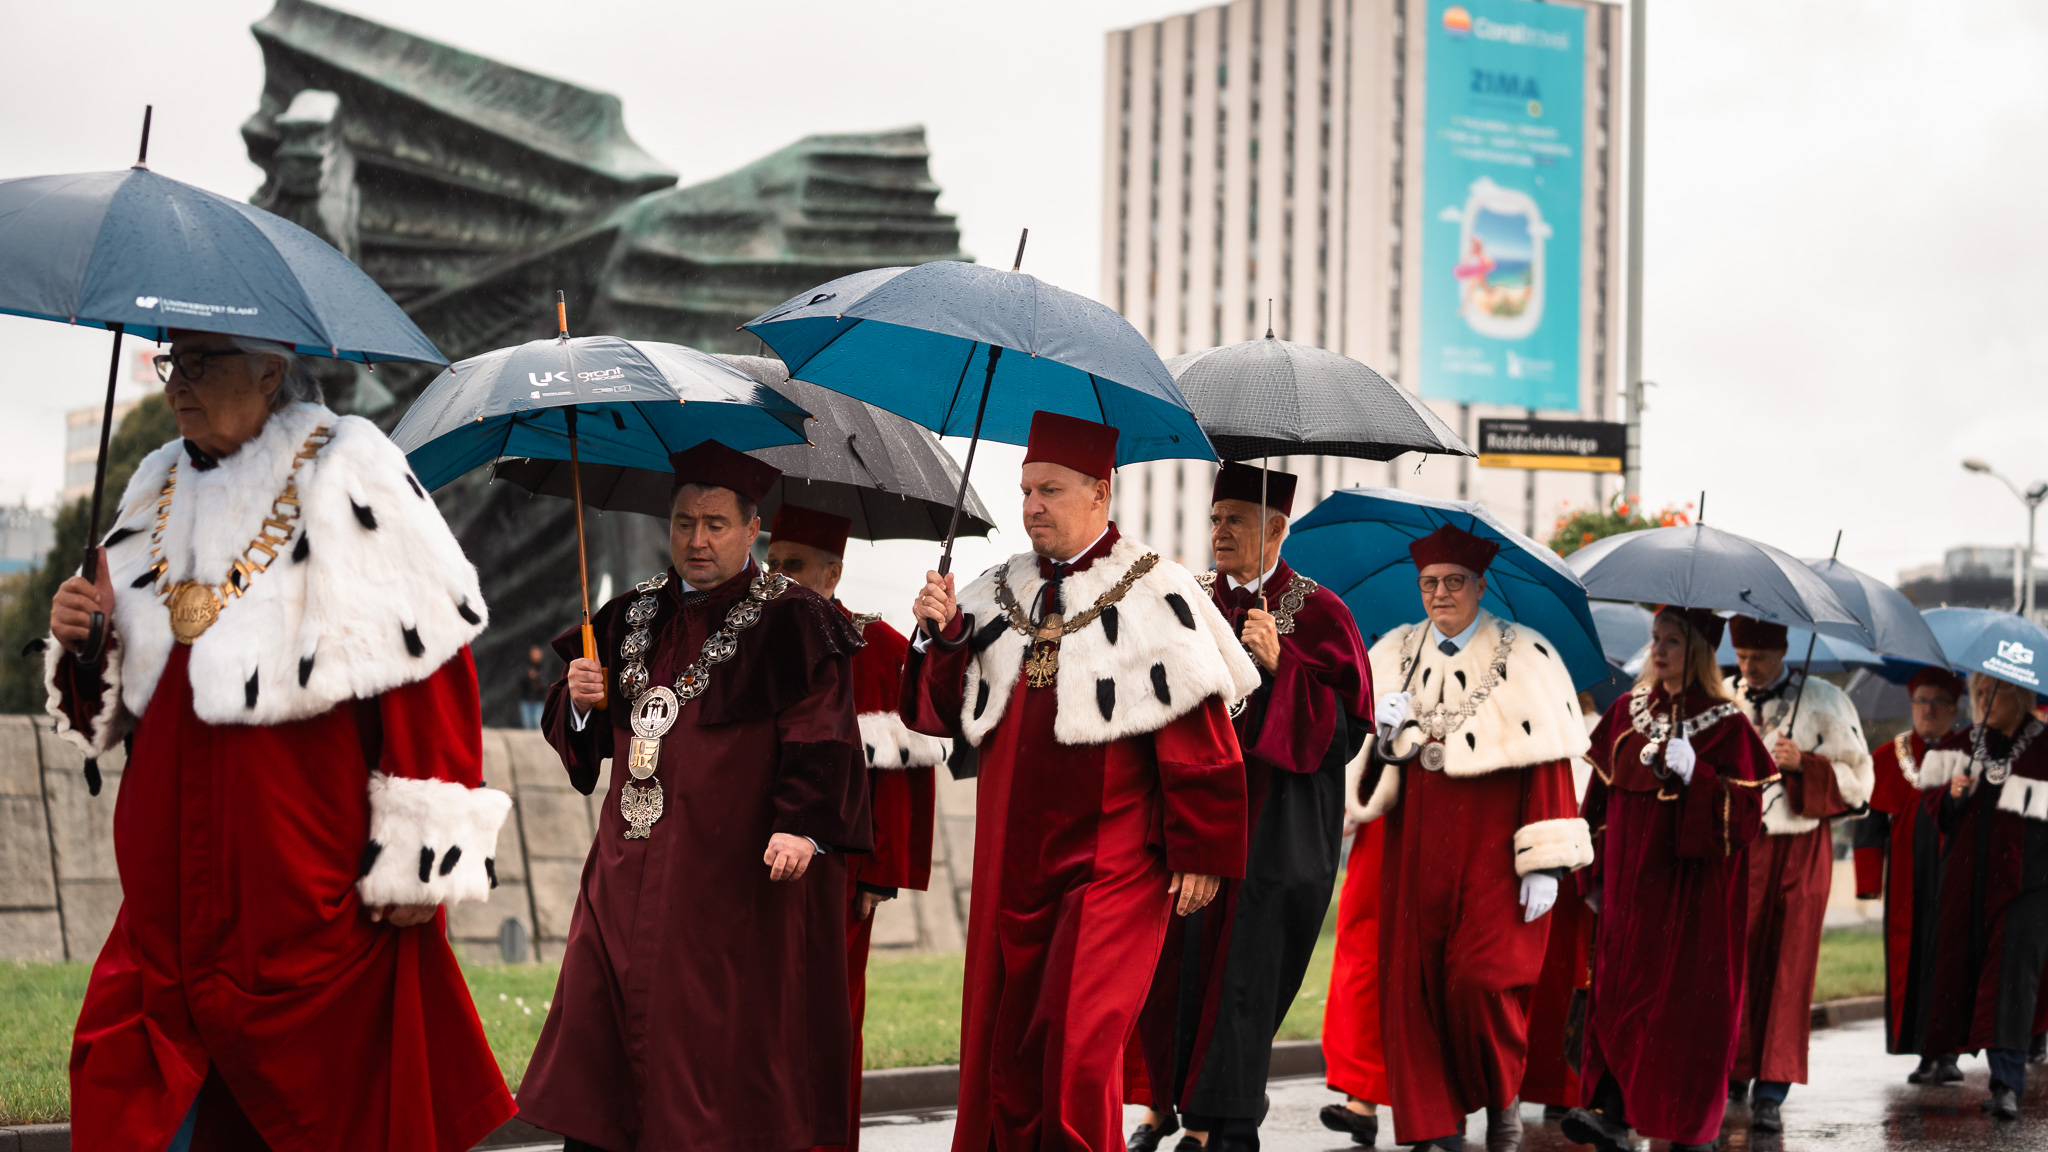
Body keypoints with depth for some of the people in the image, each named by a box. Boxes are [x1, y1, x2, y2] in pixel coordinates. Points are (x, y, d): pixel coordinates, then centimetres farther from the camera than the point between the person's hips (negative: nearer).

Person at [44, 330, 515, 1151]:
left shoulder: (346, 477, -5)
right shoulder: (157, 495, 14)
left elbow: (429, 661, -11)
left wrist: (423, 857, -16)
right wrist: (82, 647, 0)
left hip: (307, 892, -6)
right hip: (175, 891, 6)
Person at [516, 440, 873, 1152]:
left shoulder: (790, 619, -3)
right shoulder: (635, 616, 15)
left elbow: (819, 733, -13)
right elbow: (582, 738, 20)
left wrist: (802, 825, -25)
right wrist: (579, 700, -2)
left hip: (736, 872, -6)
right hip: (633, 867, 6)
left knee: (724, 1037, -5)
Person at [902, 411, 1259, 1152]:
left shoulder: (1155, 596, -4)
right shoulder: (995, 595, 11)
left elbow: (1199, 740, -7)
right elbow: (945, 715, 10)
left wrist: (1199, 855, -10)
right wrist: (944, 638, -7)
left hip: (1113, 863, -5)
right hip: (1012, 862, 5)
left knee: (1078, 1044, -12)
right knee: (1003, 1042, 8)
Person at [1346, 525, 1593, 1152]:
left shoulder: (1524, 656, -1)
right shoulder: (1397, 654, 13)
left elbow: (1549, 763, -7)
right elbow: (1364, 760, 15)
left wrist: (1545, 862, -13)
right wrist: (1379, 730, -9)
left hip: (1491, 843, -4)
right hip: (1417, 843, 4)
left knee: (1481, 981, -14)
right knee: (1414, 981, -2)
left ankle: (1503, 1101, 12)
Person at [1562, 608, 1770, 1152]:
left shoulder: (1726, 724, -5)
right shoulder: (1629, 711, 9)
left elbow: (1745, 814, -9)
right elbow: (1602, 794, 14)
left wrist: (1694, 775, -23)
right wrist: (1594, 874, 12)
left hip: (1693, 887, -5)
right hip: (1629, 884, 5)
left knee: (1686, 1001, -3)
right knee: (1619, 994, -2)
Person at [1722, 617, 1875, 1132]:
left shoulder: (1825, 703, 0)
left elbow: (1858, 780, 0)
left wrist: (1804, 763, -14)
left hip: (1800, 851, -2)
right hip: (1734, 846, 2)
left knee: (1787, 968, -4)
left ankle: (1771, 1093, -3)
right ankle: (1734, 1076, 15)